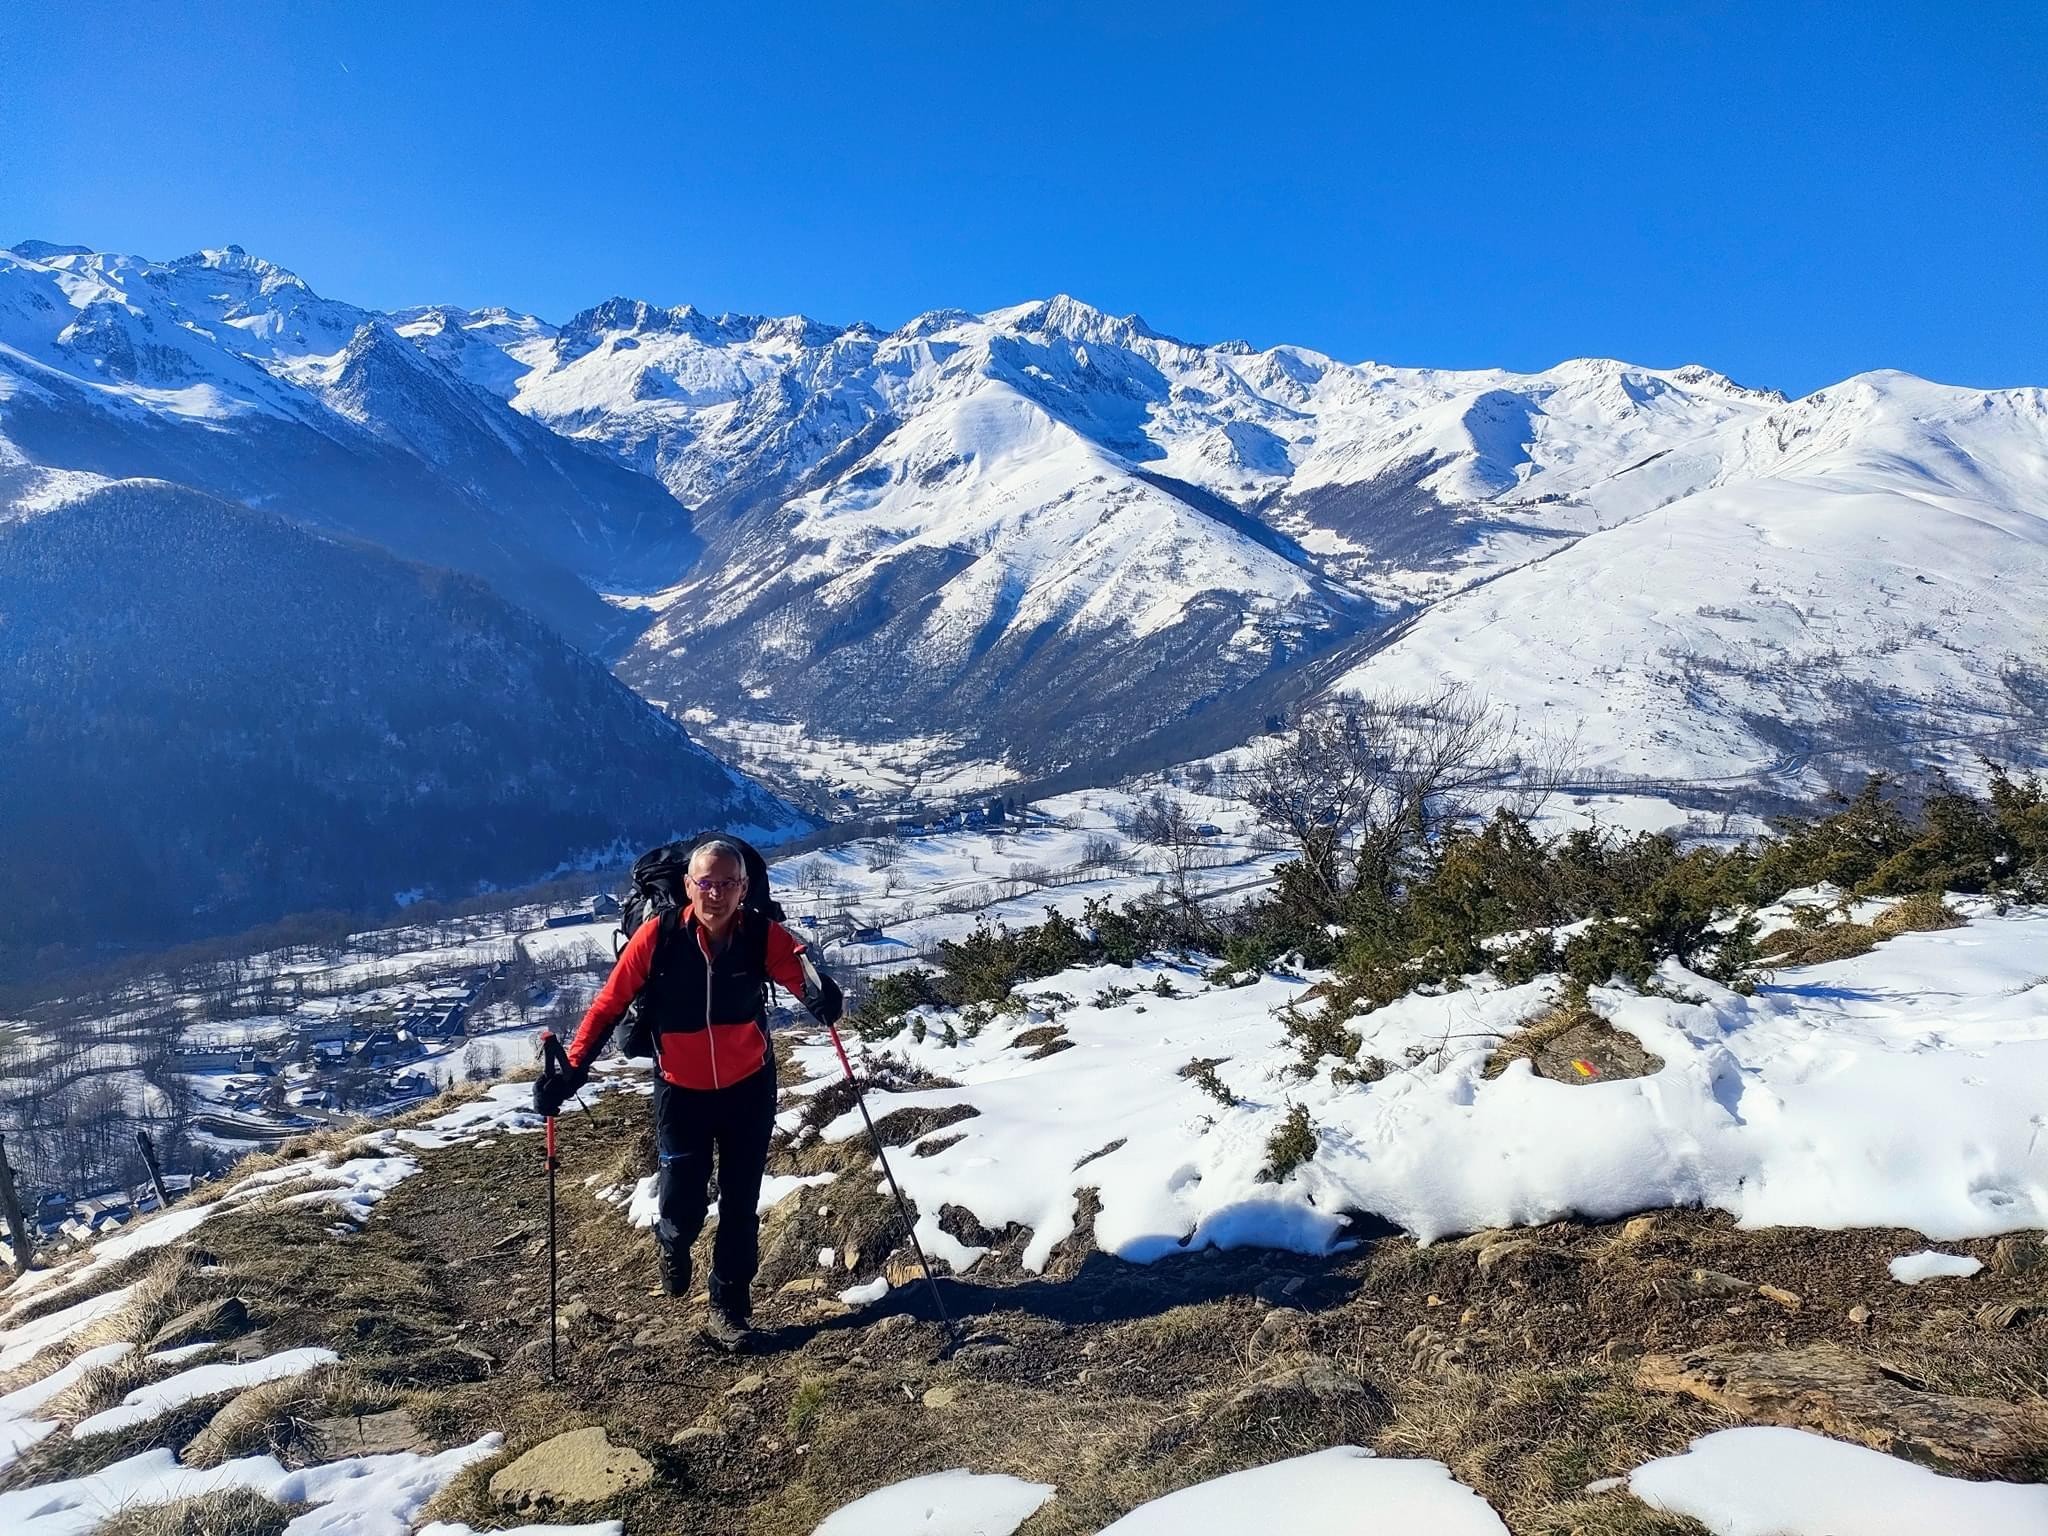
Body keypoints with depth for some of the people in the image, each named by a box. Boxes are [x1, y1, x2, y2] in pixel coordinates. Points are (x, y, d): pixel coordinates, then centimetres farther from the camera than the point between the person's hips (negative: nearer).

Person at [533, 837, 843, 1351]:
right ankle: (673, 1245, 38)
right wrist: (571, 1070, -18)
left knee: (740, 1206, 9)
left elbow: (800, 967, -34)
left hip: (749, 1088, 1)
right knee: (683, 1206, 0)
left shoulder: (763, 934, -18)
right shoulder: (657, 936, -20)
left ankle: (729, 1308, 30)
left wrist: (819, 990, -57)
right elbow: (609, 1004, -13)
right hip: (681, 1091, -1)